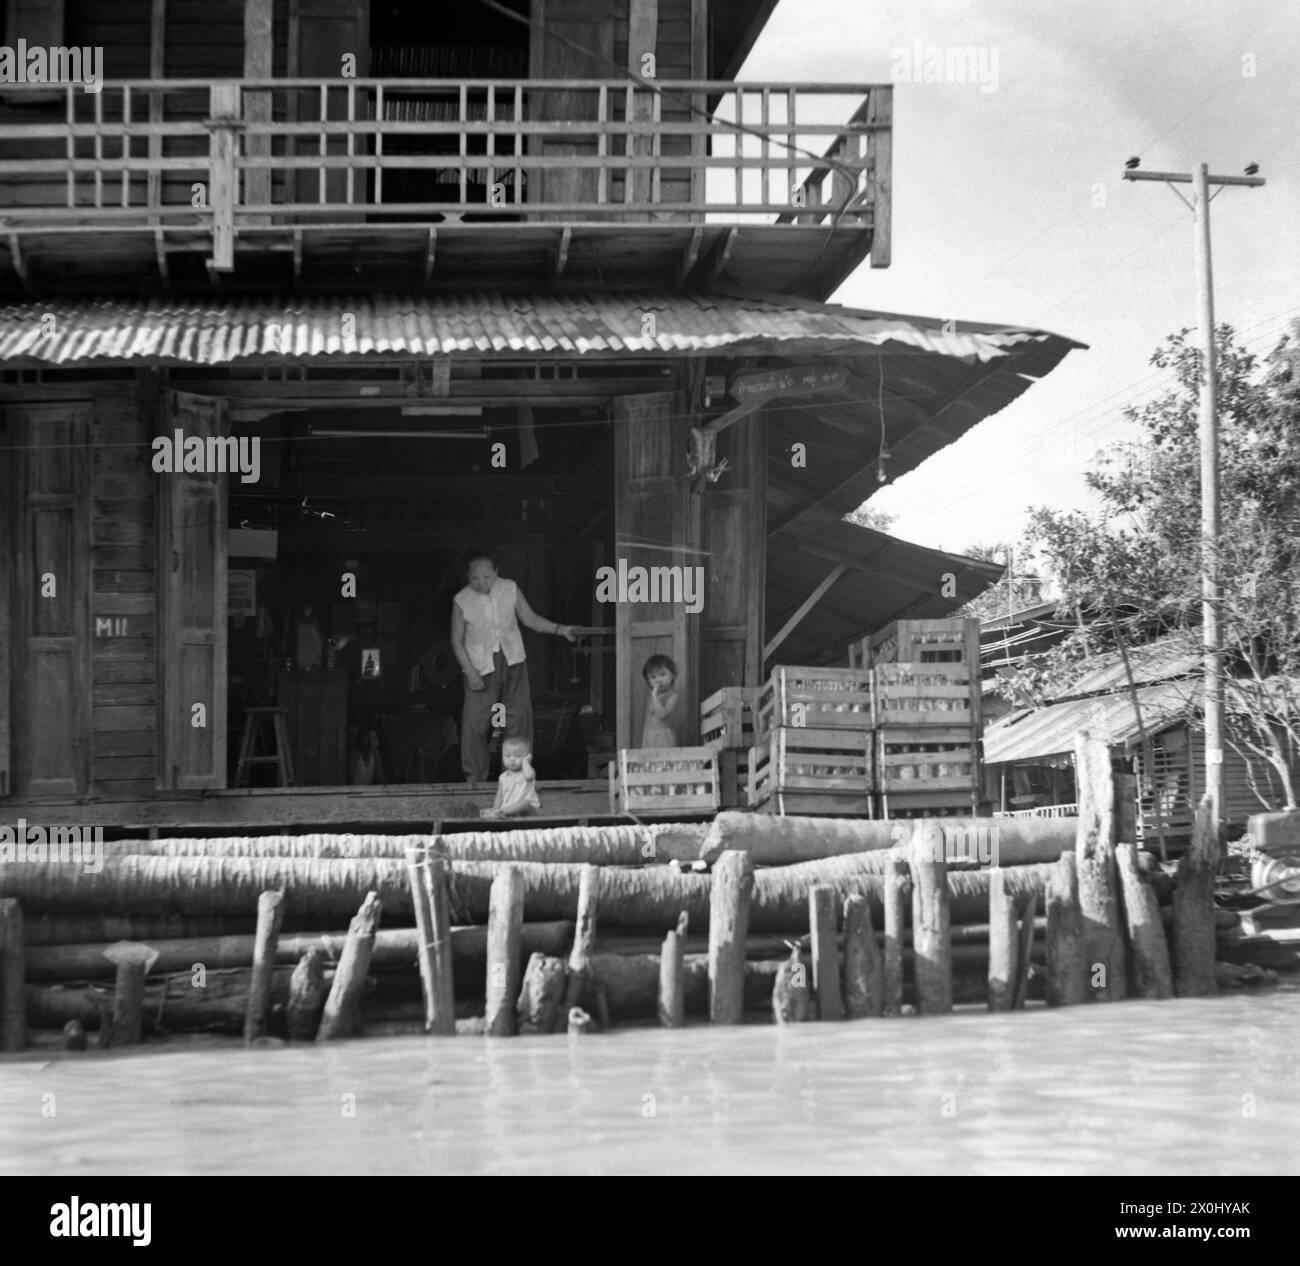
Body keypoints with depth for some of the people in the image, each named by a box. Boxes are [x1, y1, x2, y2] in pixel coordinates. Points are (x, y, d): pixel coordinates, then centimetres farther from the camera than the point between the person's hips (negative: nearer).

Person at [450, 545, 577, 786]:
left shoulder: (510, 589, -2)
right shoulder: (462, 601, -10)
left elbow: (529, 618, 6)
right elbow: (457, 640, -4)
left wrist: (559, 629, -6)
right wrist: (470, 673, -11)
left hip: (513, 662, 2)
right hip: (482, 668, -2)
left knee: (519, 719, 2)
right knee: (475, 723, -5)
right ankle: (474, 778, 7)